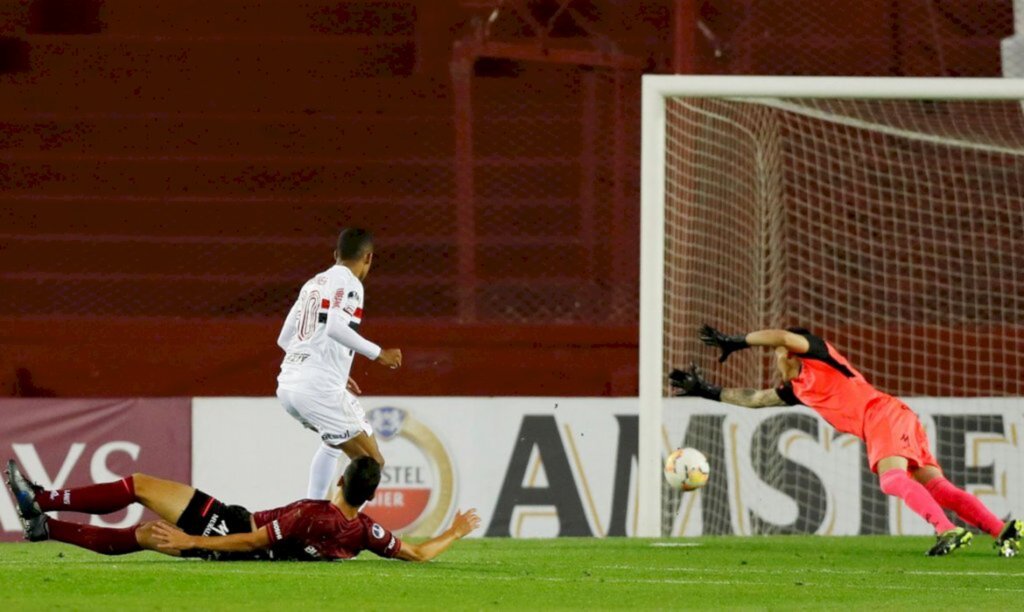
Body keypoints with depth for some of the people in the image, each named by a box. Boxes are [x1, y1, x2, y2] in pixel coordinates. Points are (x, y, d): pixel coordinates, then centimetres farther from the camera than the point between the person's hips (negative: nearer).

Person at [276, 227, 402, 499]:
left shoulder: (313, 283, 19)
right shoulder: (348, 283, -5)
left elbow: (284, 338, 24)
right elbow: (335, 327, -23)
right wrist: (377, 353, -14)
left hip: (287, 385, 9)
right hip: (319, 389, -9)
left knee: (334, 442, 34)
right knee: (371, 463, -3)